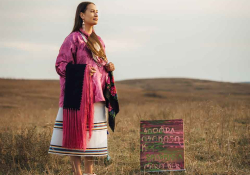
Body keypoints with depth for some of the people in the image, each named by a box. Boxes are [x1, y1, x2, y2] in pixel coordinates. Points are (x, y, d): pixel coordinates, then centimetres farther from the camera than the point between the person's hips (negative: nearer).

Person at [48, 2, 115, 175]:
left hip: (96, 95, 7)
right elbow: (61, 65, -8)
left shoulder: (98, 41, 18)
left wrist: (108, 67, 5)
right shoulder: (74, 38, -4)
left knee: (93, 134, 6)